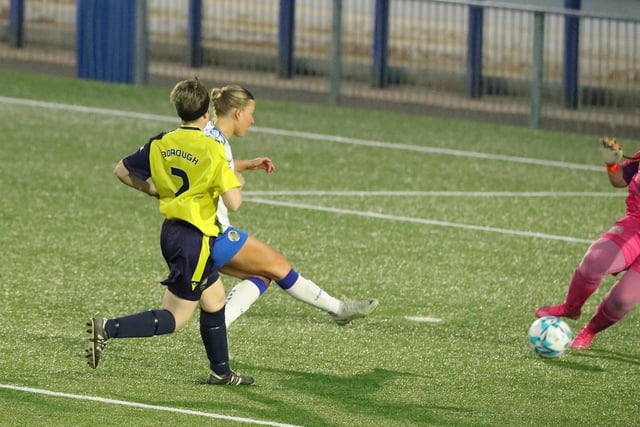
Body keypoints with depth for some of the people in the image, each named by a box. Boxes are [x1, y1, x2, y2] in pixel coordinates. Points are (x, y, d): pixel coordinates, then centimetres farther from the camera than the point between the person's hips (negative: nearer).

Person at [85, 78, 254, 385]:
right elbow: (233, 202, -19)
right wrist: (236, 183, 4)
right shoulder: (212, 151, -17)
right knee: (174, 319, -3)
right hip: (195, 238, -8)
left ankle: (220, 371, 31)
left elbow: (122, 171, 9)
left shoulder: (161, 144, 0)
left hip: (171, 230, 8)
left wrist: (155, 190, 22)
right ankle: (109, 329, -20)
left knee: (215, 299, 23)